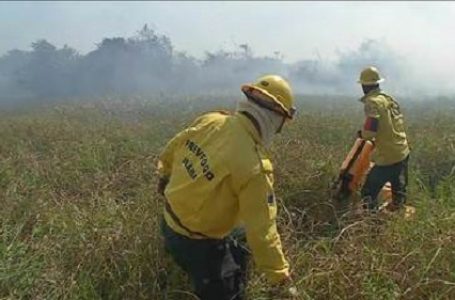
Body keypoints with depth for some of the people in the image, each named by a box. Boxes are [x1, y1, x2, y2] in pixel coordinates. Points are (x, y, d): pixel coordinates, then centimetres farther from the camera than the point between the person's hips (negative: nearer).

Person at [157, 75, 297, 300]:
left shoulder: (209, 120, -13)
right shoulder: (254, 166, -32)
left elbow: (169, 153, 6)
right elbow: (261, 230, -24)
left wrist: (165, 176, 28)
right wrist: (278, 272, -7)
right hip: (199, 245, -7)